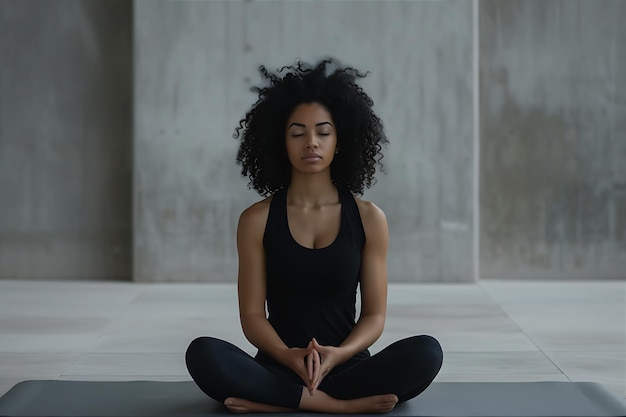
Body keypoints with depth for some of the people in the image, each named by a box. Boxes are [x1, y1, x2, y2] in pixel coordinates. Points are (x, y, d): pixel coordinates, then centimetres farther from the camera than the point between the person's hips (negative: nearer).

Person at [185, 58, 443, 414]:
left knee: (426, 352, -28)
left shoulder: (369, 218, 3)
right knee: (203, 353, -29)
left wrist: (337, 355, -20)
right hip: (278, 368, -1)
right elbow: (252, 315, -1)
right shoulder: (257, 220, 1)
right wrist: (289, 357, -22)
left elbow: (374, 314, 2)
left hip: (348, 366, 1)